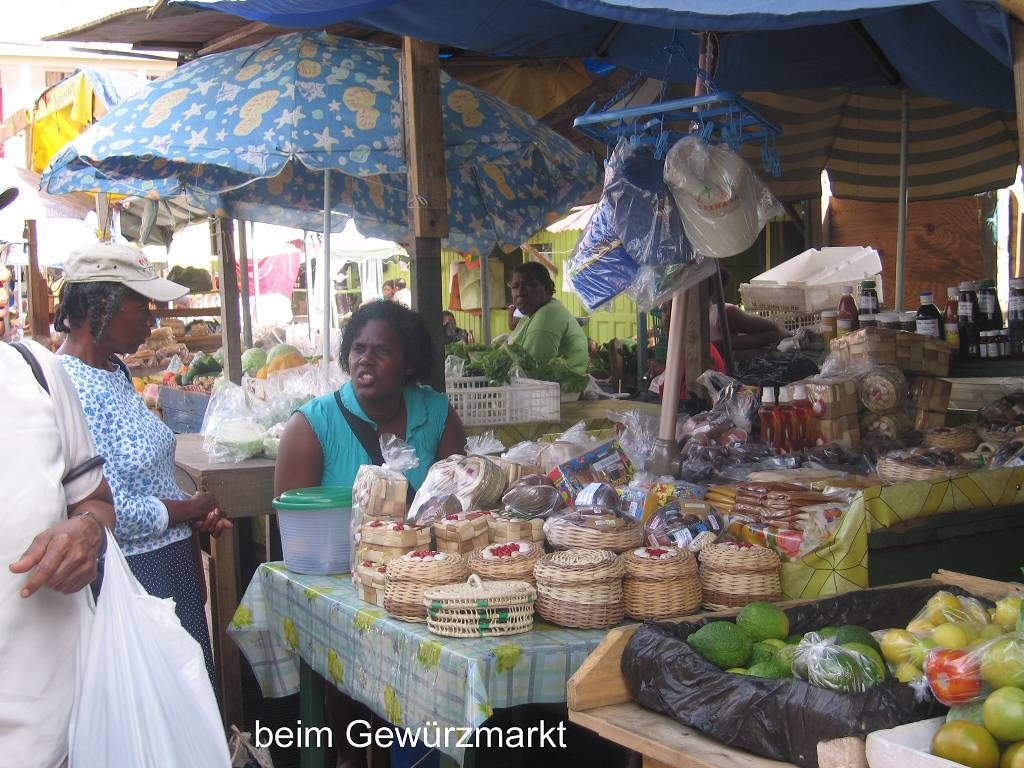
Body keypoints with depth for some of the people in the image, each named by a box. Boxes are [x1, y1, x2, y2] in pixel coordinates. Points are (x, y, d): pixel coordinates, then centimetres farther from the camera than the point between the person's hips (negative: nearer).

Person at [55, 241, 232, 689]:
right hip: (132, 577, -9)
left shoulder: (115, 373, 9)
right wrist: (192, 509, -9)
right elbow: (111, 512, -25)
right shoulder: (70, 389, -21)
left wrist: (198, 516, 2)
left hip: (174, 566, 9)